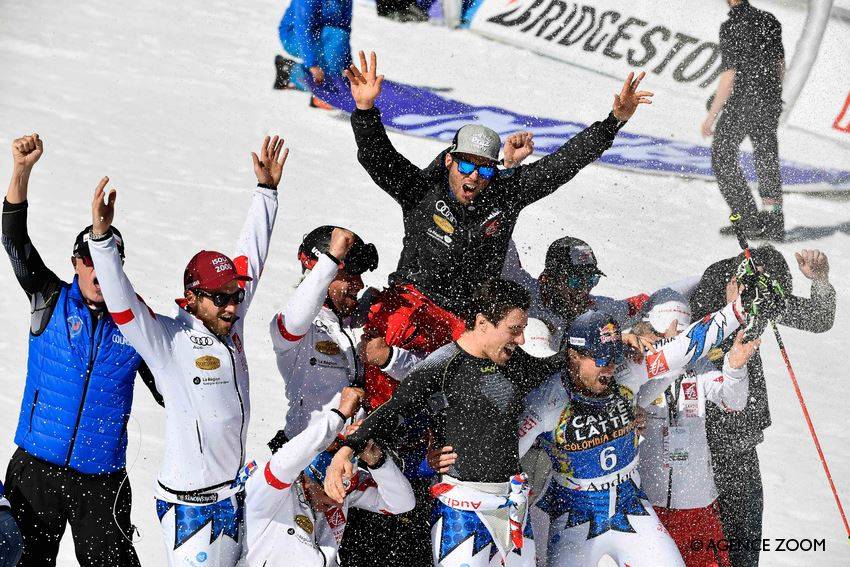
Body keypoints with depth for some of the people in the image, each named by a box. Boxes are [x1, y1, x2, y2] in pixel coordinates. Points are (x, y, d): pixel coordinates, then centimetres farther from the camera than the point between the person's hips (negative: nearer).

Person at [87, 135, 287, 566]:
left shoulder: (230, 325, 6)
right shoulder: (168, 340, -11)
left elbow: (249, 256, 14)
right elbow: (121, 302, -23)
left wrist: (266, 190, 17)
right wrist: (101, 236, -34)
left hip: (235, 494, 7)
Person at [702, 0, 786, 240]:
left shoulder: (731, 27, -15)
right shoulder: (770, 20, 5)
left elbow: (729, 76, -19)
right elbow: (780, 65, 13)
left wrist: (711, 115, -14)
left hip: (741, 104, -6)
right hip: (770, 103, 6)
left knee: (723, 157, 8)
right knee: (767, 164, 14)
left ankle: (749, 221, 1)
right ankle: (774, 225, 15)